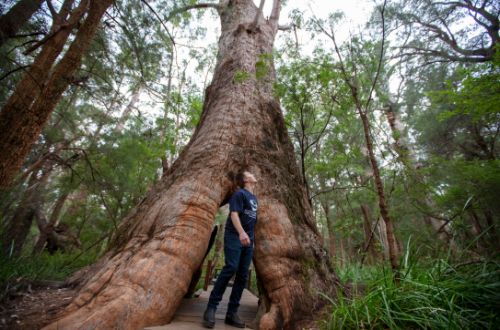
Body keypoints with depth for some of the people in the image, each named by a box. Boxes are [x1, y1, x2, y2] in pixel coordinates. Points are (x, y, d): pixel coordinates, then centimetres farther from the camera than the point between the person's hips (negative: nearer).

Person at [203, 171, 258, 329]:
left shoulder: (254, 198, 20)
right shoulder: (240, 193, -4)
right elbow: (234, 214, -16)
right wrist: (241, 232, -30)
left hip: (248, 239, 7)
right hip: (235, 236, -7)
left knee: (243, 275, 3)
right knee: (231, 268, -18)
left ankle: (232, 313, 10)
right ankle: (211, 308, -6)